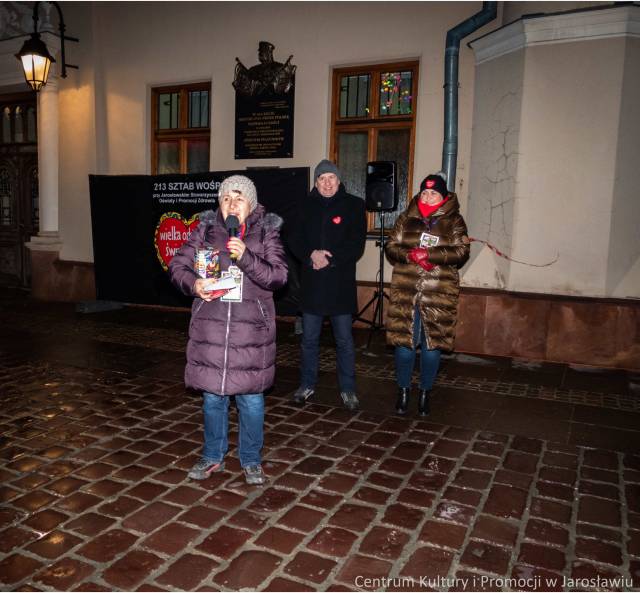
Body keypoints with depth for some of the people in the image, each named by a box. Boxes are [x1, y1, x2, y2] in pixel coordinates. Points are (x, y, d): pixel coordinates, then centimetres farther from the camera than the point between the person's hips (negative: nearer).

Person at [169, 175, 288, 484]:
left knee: (250, 396, 7)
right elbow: (177, 265, 5)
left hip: (251, 329, -1)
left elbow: (279, 276, -9)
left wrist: (246, 257, -24)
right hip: (210, 327, 2)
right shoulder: (206, 229, 3)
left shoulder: (265, 232, 0)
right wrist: (193, 284, -16)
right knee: (212, 395, 13)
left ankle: (251, 460, 27)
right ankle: (213, 456, 32)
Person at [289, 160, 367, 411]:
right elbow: (295, 241, 5)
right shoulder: (308, 206, 8)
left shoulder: (353, 206, 0)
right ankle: (307, 385, 26)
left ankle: (348, 390, 17)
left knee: (344, 340, 5)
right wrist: (311, 255, -14)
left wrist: (330, 260, -16)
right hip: (311, 284, 3)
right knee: (309, 339, 12)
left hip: (341, 284, -3)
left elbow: (357, 246, -6)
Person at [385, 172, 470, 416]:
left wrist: (428, 254, -17)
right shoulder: (406, 219, 10)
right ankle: (403, 391, 21)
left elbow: (461, 253, -5)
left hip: (439, 294, -1)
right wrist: (410, 256, -14)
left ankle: (425, 393, 23)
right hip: (406, 292, 1)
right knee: (403, 342, 2)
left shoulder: (454, 222, 5)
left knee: (433, 344, 4)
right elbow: (391, 247, 6)